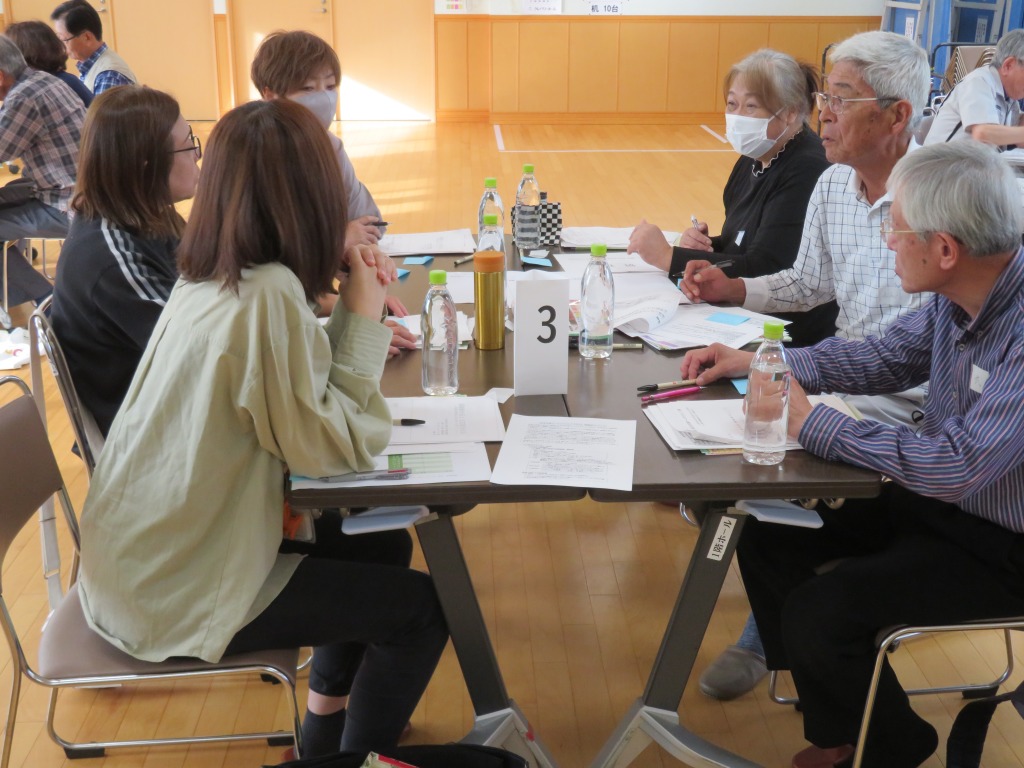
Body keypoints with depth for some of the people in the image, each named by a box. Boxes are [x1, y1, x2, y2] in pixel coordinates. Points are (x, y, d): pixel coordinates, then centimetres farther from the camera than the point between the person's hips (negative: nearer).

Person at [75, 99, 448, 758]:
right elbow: (328, 448, -22)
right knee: (422, 609, 0)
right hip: (173, 594, -9)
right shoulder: (266, 296, -26)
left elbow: (296, 382, 7)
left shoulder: (210, 280, 1)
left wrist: (352, 308, -1)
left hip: (146, 556, 9)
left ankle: (326, 731, 37)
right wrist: (365, 320, -15)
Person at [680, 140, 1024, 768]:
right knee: (767, 544, 4)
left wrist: (812, 422, -25)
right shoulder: (960, 295, -6)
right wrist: (759, 361, 6)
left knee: (816, 616, -19)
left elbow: (958, 467, -35)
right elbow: (889, 358, 12)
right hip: (935, 497, 9)